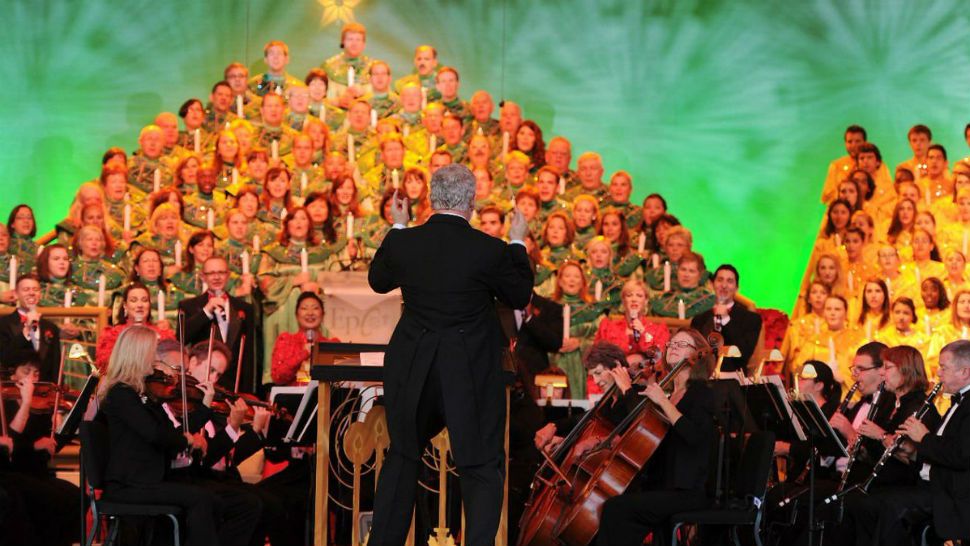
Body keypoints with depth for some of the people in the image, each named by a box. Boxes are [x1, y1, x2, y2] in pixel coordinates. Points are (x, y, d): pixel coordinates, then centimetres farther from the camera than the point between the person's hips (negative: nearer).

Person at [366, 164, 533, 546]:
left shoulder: (402, 243, -7)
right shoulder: (489, 250, -16)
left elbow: (378, 281, 14)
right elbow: (519, 297, 1)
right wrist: (517, 243, 14)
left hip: (412, 372, 4)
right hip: (470, 376, -3)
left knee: (403, 457, 22)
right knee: (482, 469, 7)